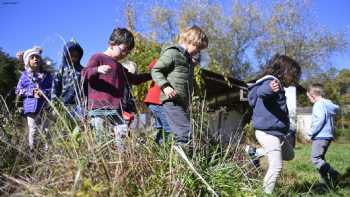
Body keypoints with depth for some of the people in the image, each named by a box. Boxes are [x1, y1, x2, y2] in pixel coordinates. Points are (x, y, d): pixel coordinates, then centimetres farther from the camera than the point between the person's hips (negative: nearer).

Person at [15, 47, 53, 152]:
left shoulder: (46, 74, 8)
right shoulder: (25, 75, 7)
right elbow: (18, 90, 8)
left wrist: (43, 92, -12)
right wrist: (31, 92, -8)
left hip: (45, 106, 1)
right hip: (31, 106, 0)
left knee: (46, 129, 5)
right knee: (32, 130, 1)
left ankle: (48, 149, 13)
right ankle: (31, 150, 9)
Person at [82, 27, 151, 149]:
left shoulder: (120, 68, 28)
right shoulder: (98, 58, 5)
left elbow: (134, 79, 40)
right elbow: (84, 73, -7)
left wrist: (151, 75, 38)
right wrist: (97, 70, -27)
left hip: (116, 111, 7)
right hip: (99, 109, -7)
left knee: (124, 137, -5)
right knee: (102, 140, -11)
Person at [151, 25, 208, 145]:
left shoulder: (188, 59, 23)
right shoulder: (172, 53, -4)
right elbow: (155, 70, -8)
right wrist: (165, 86, -22)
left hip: (183, 103, 9)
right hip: (171, 101, -9)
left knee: (180, 134, 8)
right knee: (186, 132, -21)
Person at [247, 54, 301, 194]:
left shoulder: (276, 84, 15)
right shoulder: (270, 81, -16)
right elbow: (261, 91, -40)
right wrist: (269, 89, -63)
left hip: (278, 132, 11)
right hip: (269, 133, -11)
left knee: (289, 155, 25)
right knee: (276, 166, -7)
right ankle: (266, 193, 7)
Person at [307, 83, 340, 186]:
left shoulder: (319, 104, -13)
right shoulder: (329, 104, 16)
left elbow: (320, 120, -23)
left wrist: (311, 132, -14)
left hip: (320, 136, -10)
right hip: (328, 136, 10)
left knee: (315, 158, -10)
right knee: (320, 158, 15)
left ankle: (333, 173, -17)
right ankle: (324, 181, 17)